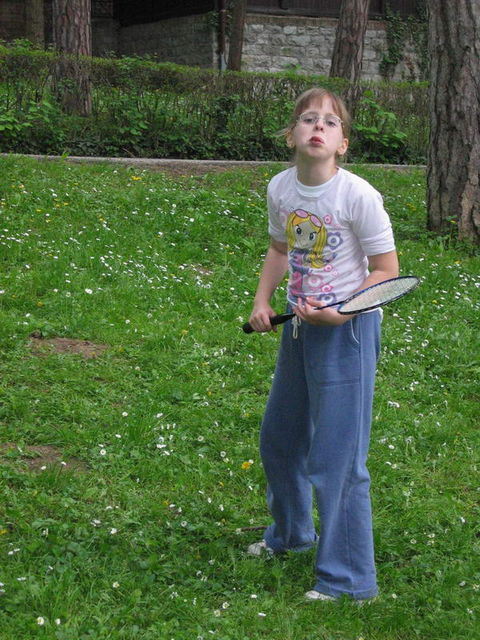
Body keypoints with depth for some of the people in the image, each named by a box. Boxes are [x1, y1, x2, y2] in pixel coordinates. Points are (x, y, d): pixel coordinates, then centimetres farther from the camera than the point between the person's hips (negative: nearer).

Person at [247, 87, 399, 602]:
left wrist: (340, 313, -22)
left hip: (347, 330, -7)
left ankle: (349, 579, 10)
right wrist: (262, 301, 5)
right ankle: (291, 533, 47)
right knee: (278, 439, 21)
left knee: (335, 457, -5)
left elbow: (387, 272, -12)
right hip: (299, 326, 7)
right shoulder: (280, 189, -1)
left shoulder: (359, 197, -19)